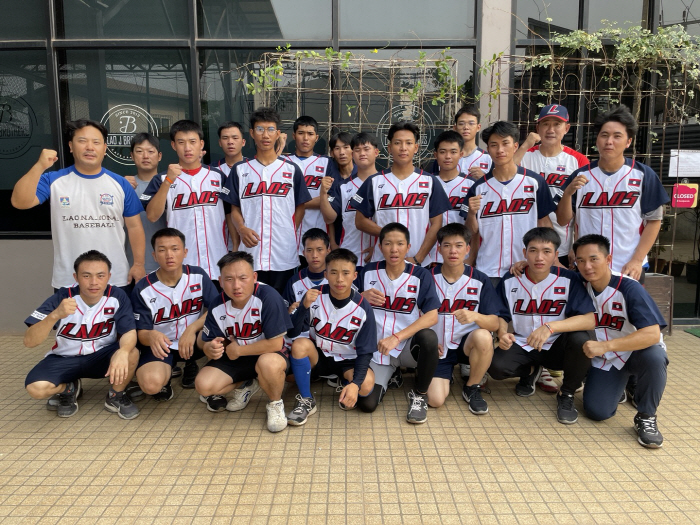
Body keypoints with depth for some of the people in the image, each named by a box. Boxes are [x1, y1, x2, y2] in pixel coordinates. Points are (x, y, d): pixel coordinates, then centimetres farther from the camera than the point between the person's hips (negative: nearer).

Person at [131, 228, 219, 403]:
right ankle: (167, 372, 7)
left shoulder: (198, 276, -9)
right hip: (161, 345, -3)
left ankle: (191, 365, 4)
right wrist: (151, 336, -35)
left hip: (193, 340, 3)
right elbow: (142, 333, -10)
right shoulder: (142, 290, -13)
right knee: (151, 384, -34)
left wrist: (192, 329, -26)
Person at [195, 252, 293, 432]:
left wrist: (238, 350, -18)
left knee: (268, 363, -39)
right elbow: (207, 345, -3)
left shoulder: (268, 297, -28)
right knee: (203, 385, -15)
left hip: (268, 355, -5)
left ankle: (276, 404, -6)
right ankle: (246, 386, 15)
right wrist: (212, 349, -29)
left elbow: (275, 343, -27)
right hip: (234, 357, 5)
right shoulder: (218, 306, -11)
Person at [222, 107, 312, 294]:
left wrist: (290, 234, 2)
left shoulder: (291, 170, 6)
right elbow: (235, 208, 8)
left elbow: (299, 207, 10)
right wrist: (241, 229, -10)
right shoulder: (240, 170, 7)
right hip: (251, 252, 1)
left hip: (285, 254, 0)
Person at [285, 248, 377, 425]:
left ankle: (346, 385, 8)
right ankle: (306, 401, -10)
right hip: (318, 356, 1)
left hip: (347, 361, -1)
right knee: (299, 344, -31)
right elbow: (293, 332, -17)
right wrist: (304, 306, -35)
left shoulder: (363, 308, -18)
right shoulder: (316, 295, -15)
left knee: (366, 384, -31)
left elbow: (365, 351, -13)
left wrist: (355, 383, -29)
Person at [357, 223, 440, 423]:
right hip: (377, 349, 2)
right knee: (368, 404, -16)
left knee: (428, 337, -35)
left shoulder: (420, 275, -8)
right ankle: (389, 375, 20)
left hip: (408, 346, -1)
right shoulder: (368, 272, -1)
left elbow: (432, 316, -18)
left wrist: (396, 338, -28)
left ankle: (419, 395, -9)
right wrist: (363, 298, -18)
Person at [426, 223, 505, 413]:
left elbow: (494, 323, -11)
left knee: (483, 337, -35)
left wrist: (475, 316, -32)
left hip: (467, 344, 0)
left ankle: (472, 388, -6)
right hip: (438, 348, 0)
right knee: (435, 400, -20)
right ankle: (446, 375, 18)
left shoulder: (480, 280, -6)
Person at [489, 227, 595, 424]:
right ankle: (530, 371, 13)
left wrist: (550, 327, -37)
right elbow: (502, 316, 1)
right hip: (521, 345, 2)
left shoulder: (569, 280, -16)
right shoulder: (510, 281, -9)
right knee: (496, 366, -26)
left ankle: (566, 395, -3)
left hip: (556, 346, -1)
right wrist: (502, 333, -23)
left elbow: (590, 320, -23)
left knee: (580, 340, -33)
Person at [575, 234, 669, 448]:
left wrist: (605, 345, -41)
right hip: (605, 359, 3)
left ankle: (646, 416, -13)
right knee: (596, 411, -14)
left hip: (637, 351, -3)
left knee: (654, 357, -38)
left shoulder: (629, 288, -24)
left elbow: (652, 334, -32)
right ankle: (620, 386, 22)